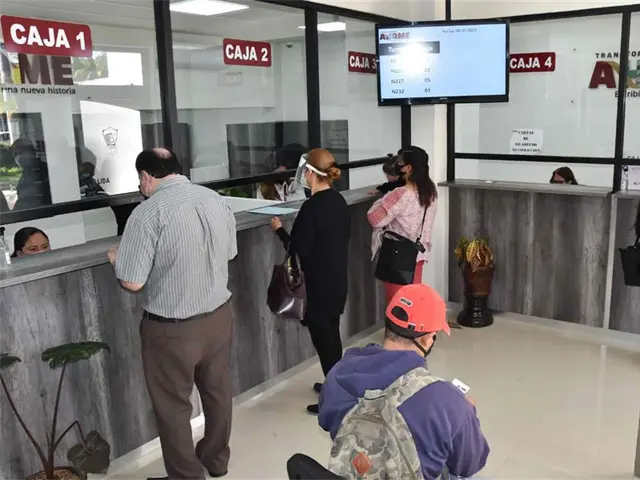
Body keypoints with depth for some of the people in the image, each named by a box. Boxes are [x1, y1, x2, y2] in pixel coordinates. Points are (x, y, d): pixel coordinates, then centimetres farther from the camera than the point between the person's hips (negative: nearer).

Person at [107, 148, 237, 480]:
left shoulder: (149, 213, -22)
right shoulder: (217, 201, -1)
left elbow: (132, 282, -20)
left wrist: (117, 258, 1)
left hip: (172, 328, -6)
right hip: (219, 315, 7)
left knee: (173, 406, 14)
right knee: (217, 391, 23)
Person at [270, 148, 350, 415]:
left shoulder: (312, 207, -21)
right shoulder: (339, 201, 4)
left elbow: (299, 249, -19)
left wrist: (279, 229, -4)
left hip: (320, 283, -9)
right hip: (338, 278, 9)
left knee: (323, 338, 2)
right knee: (332, 334, 21)